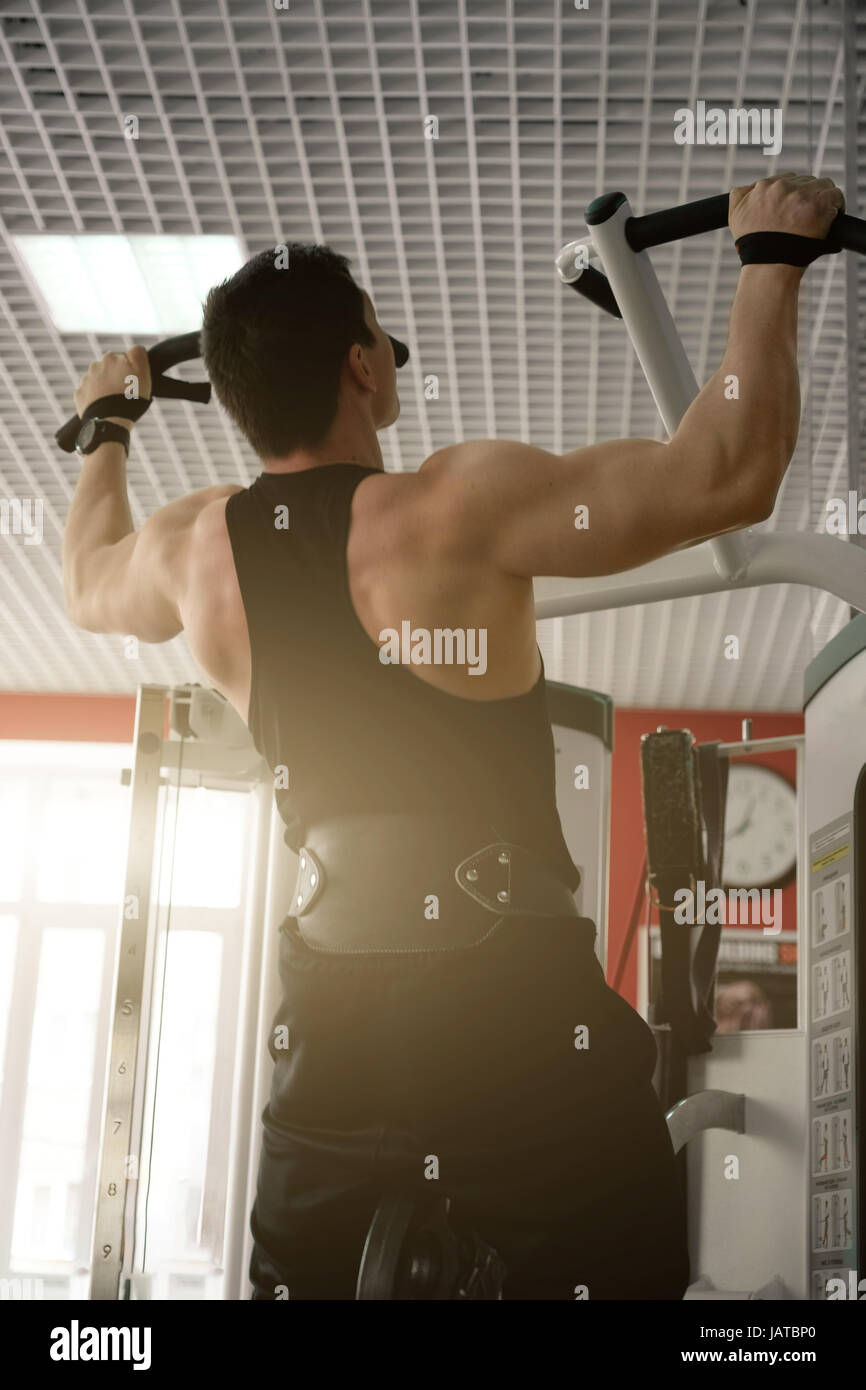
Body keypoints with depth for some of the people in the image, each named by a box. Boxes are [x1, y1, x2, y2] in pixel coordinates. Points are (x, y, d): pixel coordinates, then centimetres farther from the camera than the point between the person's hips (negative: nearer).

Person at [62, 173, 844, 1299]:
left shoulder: (194, 548, 4)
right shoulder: (457, 508, -15)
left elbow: (90, 586, 28)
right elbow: (727, 475, -17)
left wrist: (105, 426, 44)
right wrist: (773, 259, -3)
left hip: (327, 1011, 6)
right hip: (516, 1000, -5)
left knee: (299, 1279, 21)